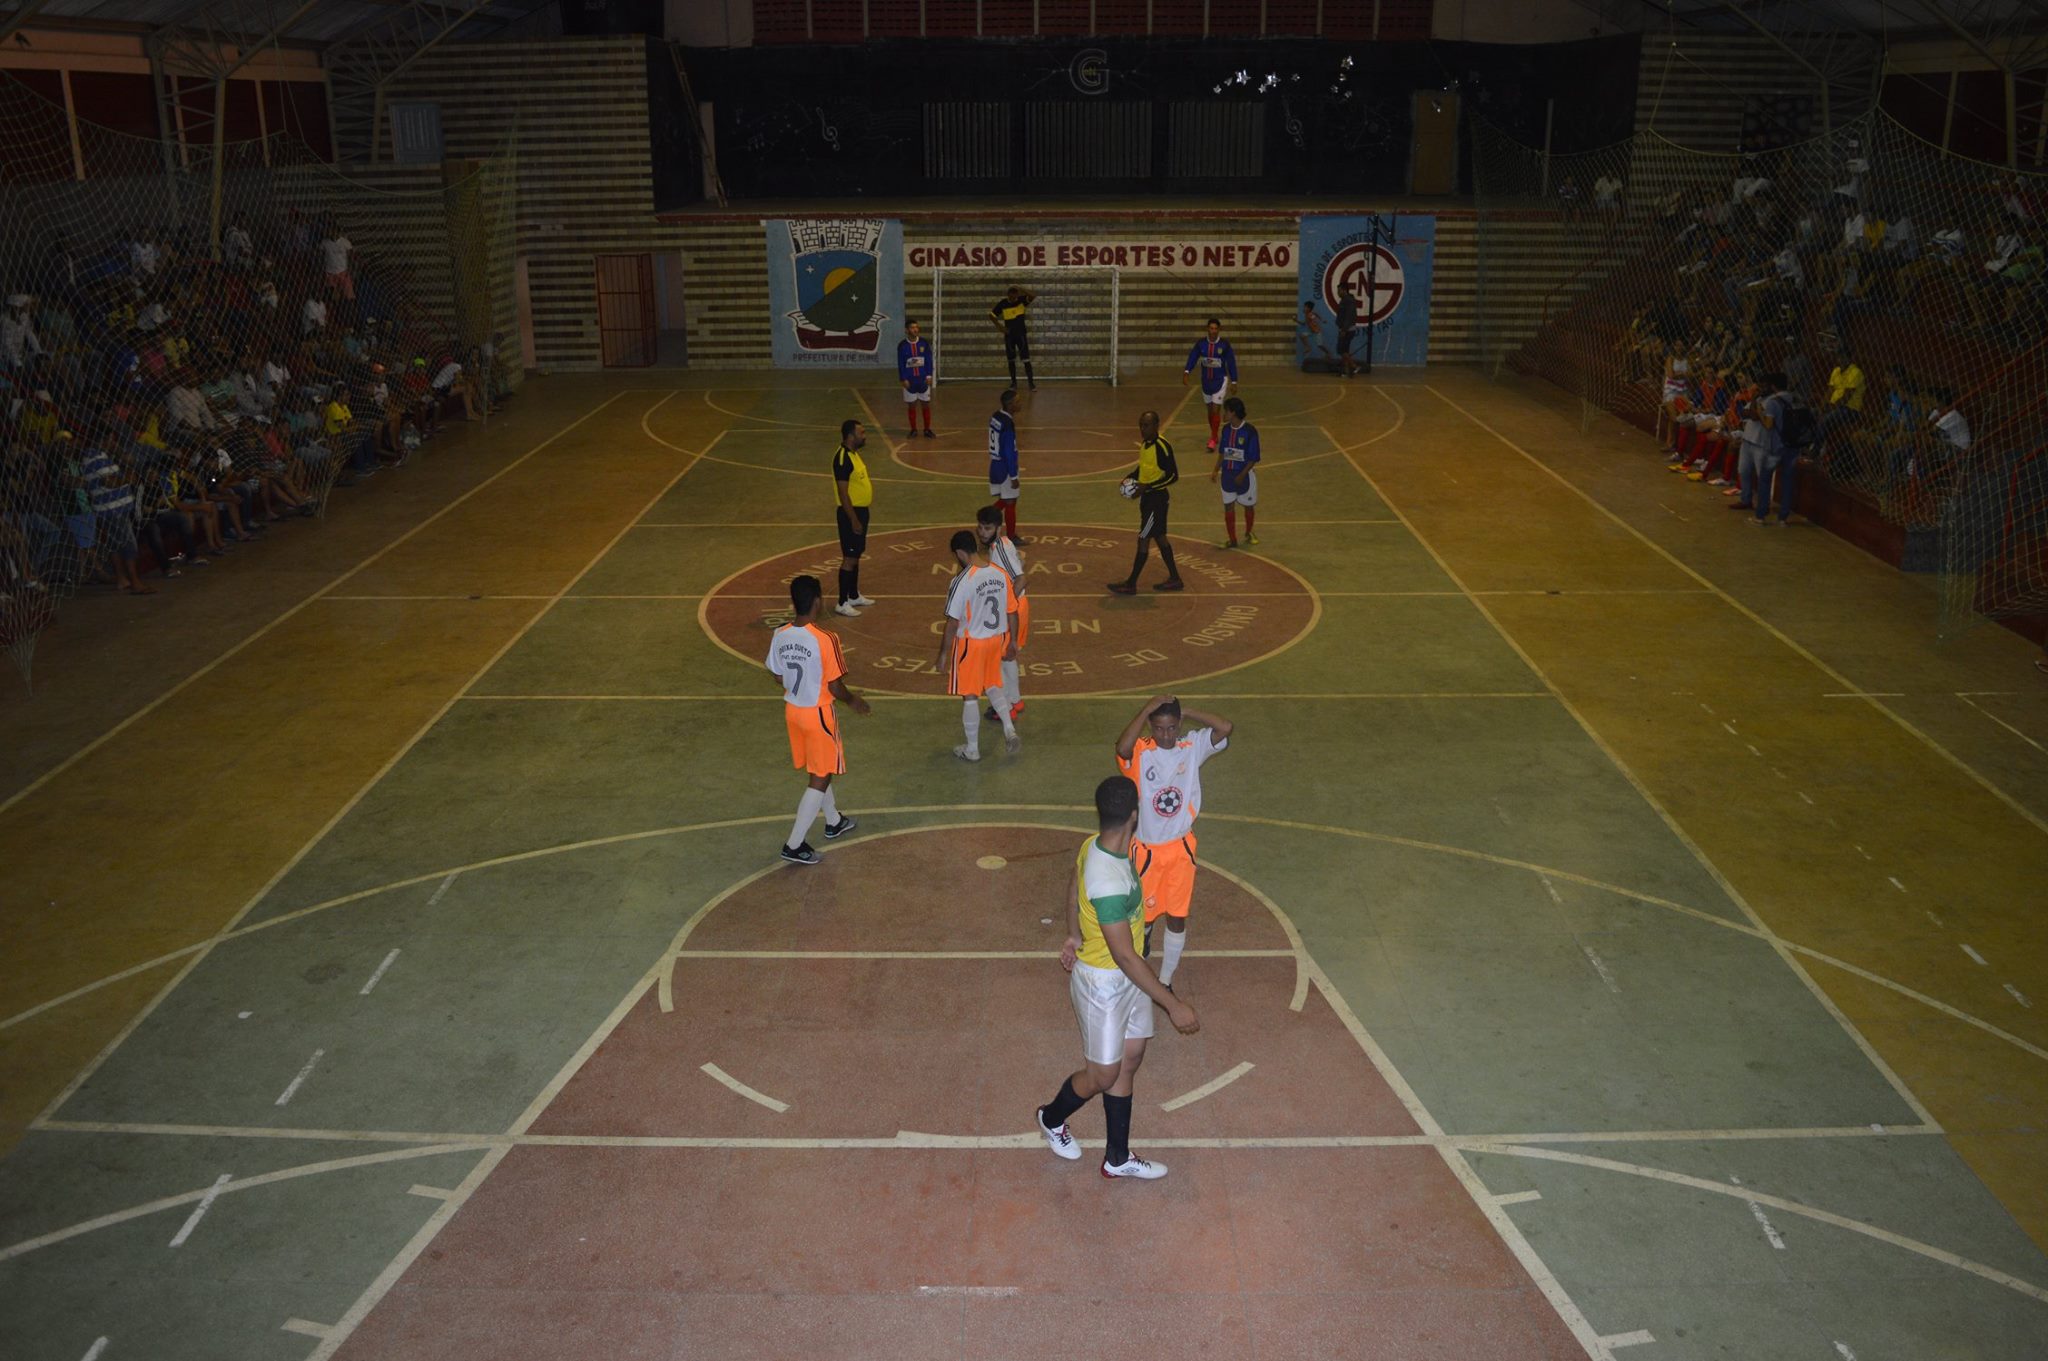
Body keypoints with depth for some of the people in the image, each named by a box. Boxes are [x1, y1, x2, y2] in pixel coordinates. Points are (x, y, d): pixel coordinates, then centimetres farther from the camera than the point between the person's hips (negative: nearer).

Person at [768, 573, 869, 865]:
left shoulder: (780, 636, -7)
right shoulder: (825, 640, -25)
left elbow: (779, 677, 5)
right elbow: (835, 687, -19)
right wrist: (853, 701, 2)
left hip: (792, 709, 7)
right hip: (818, 714, -7)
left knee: (817, 770, 25)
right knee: (821, 778, 6)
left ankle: (834, 822, 44)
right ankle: (794, 845, 5)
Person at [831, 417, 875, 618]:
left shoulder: (854, 453, 9)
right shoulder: (843, 458, -22)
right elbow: (843, 493, -23)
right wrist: (854, 520, -22)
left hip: (861, 510, 10)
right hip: (851, 513, -10)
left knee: (856, 556, 18)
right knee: (849, 558, -4)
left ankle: (854, 596, 30)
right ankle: (842, 603, 3)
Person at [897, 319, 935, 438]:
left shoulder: (924, 343, -3)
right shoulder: (902, 345, -6)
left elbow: (929, 360, 1)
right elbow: (900, 364, -3)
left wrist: (929, 376, -4)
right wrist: (903, 379, -8)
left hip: (923, 380, 1)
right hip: (909, 381, -1)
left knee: (926, 404, 5)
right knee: (911, 405, 6)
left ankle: (927, 430, 14)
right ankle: (913, 430, 17)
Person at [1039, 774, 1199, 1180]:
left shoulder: (1094, 845, -8)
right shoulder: (1110, 883, -36)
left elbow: (1074, 887, 13)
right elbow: (1125, 955, -31)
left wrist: (1075, 937, 19)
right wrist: (1174, 1005, -26)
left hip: (1127, 977, 9)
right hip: (1104, 983, -9)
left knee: (1130, 1059, 18)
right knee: (1102, 1074, 11)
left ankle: (1118, 1157, 33)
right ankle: (1052, 1119, 41)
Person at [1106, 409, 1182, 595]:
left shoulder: (1162, 446, -20)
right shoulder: (1145, 444, 7)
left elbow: (1173, 475, -21)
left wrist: (1148, 486, -25)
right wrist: (1130, 476, 4)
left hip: (1156, 498, -9)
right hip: (1147, 497, 9)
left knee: (1143, 539, -4)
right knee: (1160, 537, 15)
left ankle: (1131, 584, 2)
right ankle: (1175, 579, 24)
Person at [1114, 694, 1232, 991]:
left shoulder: (1193, 747, -9)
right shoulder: (1140, 752, -18)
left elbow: (1225, 728, -24)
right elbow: (1122, 747, -43)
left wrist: (1186, 711, -18)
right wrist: (1148, 708, -35)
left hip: (1182, 847, 2)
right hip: (1148, 849, -2)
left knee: (1177, 917, 12)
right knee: (1144, 913, 15)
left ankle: (1166, 980, 30)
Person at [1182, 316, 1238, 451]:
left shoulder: (1224, 344, -10)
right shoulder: (1201, 343, -4)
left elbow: (1231, 362, -4)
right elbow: (1193, 357, -4)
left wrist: (1234, 381, -2)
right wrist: (1186, 372, -20)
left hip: (1220, 381, -4)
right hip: (1206, 381, 4)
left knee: (1216, 409, -10)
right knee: (1210, 409, 15)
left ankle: (1213, 439, -5)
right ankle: (1213, 436, 31)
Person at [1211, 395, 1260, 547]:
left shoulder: (1250, 430, -17)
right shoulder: (1226, 429, 0)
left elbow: (1254, 458, -14)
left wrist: (1242, 475, -20)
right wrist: (1216, 470, 5)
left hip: (1244, 474, -5)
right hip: (1227, 473, 5)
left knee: (1248, 505, 14)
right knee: (1228, 507, 5)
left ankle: (1249, 533, 36)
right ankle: (1232, 540, 13)